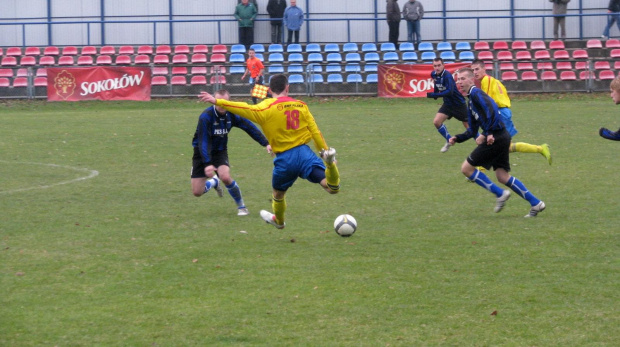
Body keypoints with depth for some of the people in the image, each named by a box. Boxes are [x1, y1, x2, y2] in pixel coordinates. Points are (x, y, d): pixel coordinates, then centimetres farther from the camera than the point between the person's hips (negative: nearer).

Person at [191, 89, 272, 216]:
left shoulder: (231, 115, -11)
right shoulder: (206, 117, -26)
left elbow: (250, 127, -1)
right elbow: (203, 141, -31)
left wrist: (266, 143, -8)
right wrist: (207, 163, -41)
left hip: (220, 151, 2)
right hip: (202, 153, -2)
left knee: (225, 177, -29)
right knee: (197, 192, -5)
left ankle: (241, 206, -5)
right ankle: (215, 182, 32)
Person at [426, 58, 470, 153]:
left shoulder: (447, 75, -27)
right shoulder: (434, 74, -4)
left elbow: (449, 92, -38)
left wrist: (433, 95, -39)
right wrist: (435, 92, 8)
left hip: (459, 104, -7)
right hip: (448, 104, 7)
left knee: (468, 126, 0)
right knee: (436, 122, -8)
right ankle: (449, 141, 12)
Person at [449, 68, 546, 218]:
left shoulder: (476, 93, -8)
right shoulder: (470, 102, 23)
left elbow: (492, 111, -22)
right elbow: (472, 131, 24)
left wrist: (486, 134, -24)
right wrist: (457, 138, 9)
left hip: (496, 137, -10)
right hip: (501, 138, 10)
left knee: (467, 168, -4)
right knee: (503, 176, 12)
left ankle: (500, 194, 0)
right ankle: (536, 204, 14)